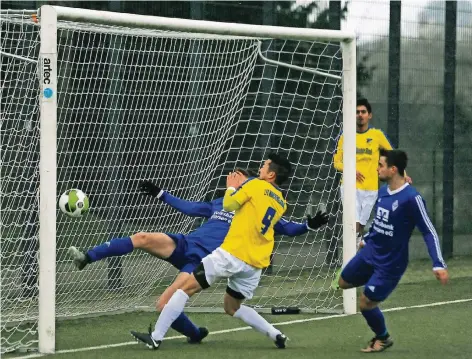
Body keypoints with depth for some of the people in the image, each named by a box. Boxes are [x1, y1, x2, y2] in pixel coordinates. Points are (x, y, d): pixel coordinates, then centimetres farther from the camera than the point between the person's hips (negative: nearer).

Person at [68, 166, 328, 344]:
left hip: (202, 264, -6)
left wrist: (308, 225, -13)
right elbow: (188, 207, 36)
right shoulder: (219, 205, 23)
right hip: (184, 245, 6)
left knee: (163, 307, -21)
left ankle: (194, 334, 6)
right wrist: (161, 195, 40)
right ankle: (86, 258, -24)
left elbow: (286, 228, 5)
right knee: (142, 238, -22)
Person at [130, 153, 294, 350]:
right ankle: (276, 335, 11)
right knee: (232, 307, 25)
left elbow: (228, 205, -1)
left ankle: (156, 337, -7)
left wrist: (232, 187, 18)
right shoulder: (281, 204, 14)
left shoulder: (256, 185, -4)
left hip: (232, 254, -7)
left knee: (186, 288, -1)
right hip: (255, 264, 7)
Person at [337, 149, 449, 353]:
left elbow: (429, 232, -22)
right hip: (369, 252, 8)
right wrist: (366, 239, 29)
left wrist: (438, 265, -28)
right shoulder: (383, 192, -2)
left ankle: (383, 338, 26)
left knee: (366, 303, -1)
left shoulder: (411, 198, -25)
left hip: (390, 263, -8)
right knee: (344, 283, 19)